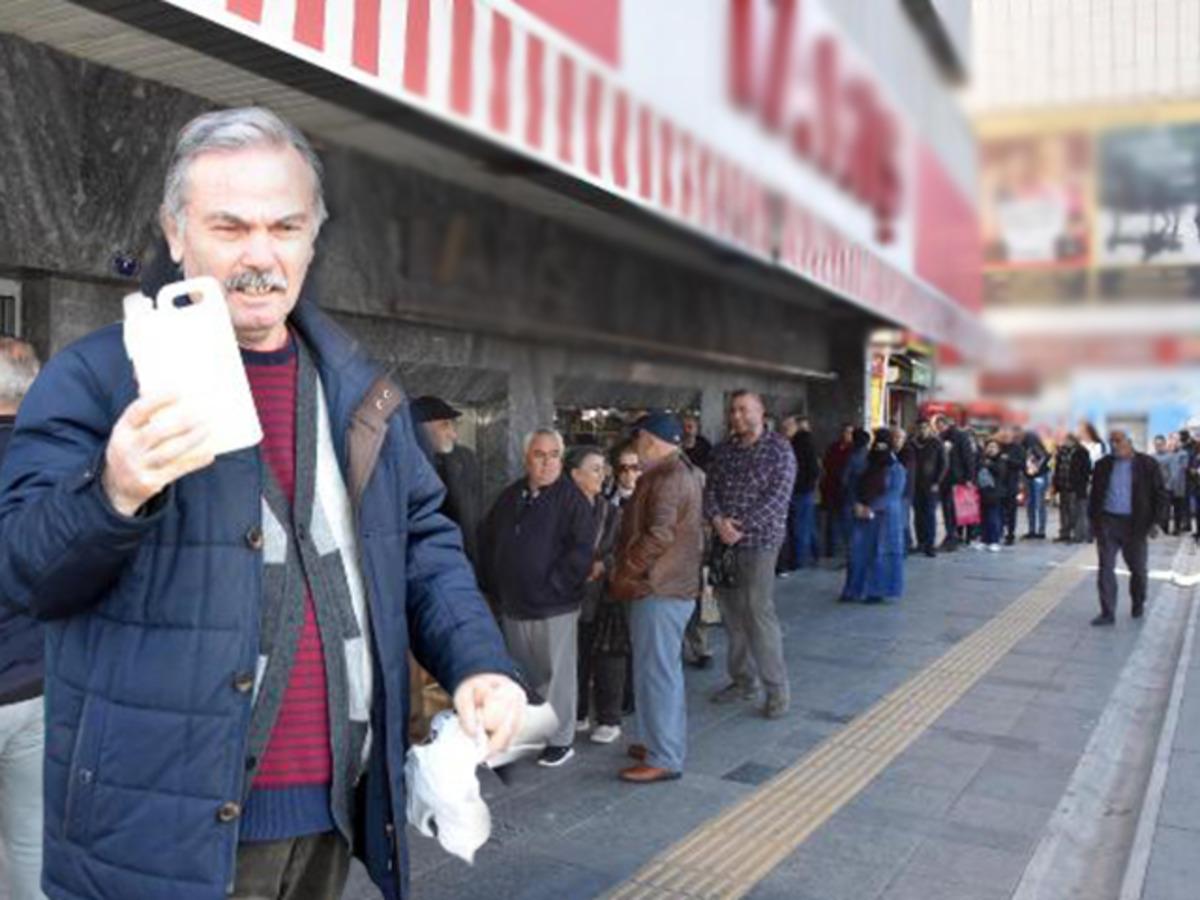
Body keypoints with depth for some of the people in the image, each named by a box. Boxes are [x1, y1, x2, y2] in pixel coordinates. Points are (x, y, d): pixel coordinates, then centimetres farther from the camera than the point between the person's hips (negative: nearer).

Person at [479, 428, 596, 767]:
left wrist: (554, 584, -14)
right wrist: (494, 584, 13)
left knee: (557, 675, 2)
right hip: (513, 605, 6)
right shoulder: (510, 497, 10)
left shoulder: (571, 498, -9)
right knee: (522, 675, 17)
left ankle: (560, 739, 14)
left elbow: (581, 549, -16)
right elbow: (486, 540, 20)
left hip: (554, 606, -6)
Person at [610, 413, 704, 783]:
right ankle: (665, 743, 30)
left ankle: (664, 759, 2)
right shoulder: (681, 471, 16)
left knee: (656, 671, -5)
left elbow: (659, 534, -26)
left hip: (658, 589, -11)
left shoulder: (667, 478, -18)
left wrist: (625, 572, -14)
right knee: (664, 670, 19)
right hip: (674, 585, 11)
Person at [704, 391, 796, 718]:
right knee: (731, 613, 9)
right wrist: (718, 520, -13)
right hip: (724, 542, 5)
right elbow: (710, 490, 6)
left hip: (759, 541, -5)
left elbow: (778, 497, -12)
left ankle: (777, 688, 3)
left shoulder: (778, 449, -4)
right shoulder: (723, 449, 12)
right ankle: (742, 680, 23)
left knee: (759, 612, -8)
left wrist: (741, 527, -18)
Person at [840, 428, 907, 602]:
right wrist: (857, 504, -9)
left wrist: (872, 508, -18)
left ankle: (878, 591, 4)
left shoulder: (896, 469, -2)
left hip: (886, 517, -5)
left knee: (881, 553, -2)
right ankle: (854, 589, 8)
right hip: (863, 516, 5)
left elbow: (893, 493, -13)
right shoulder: (867, 466, 12)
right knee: (859, 552, 3)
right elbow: (854, 486, 9)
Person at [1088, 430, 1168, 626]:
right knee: (1105, 567, -3)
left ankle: (1138, 604, 35)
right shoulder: (1103, 465, 5)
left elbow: (1160, 494, 0)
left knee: (1138, 569, 11)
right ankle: (1107, 613, 1)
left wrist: (1155, 521, -6)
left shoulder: (1147, 464, -2)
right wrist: (1093, 520, 7)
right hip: (1107, 522, 2)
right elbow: (1094, 494, 12)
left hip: (1134, 524, -1)